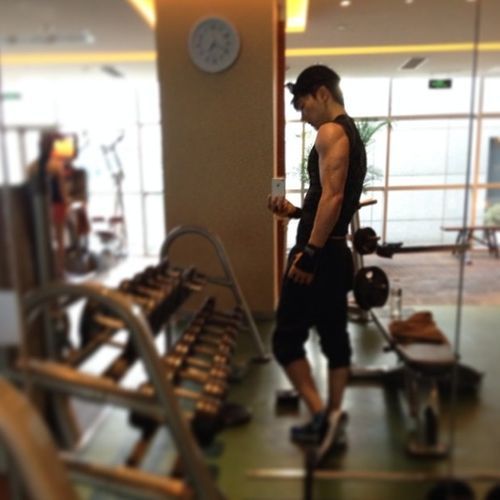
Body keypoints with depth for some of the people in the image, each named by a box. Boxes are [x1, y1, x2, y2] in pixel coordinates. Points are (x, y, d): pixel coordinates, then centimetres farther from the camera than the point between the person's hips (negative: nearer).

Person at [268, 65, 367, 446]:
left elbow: (332, 196, -24)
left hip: (318, 256, -10)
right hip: (336, 254, 10)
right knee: (335, 338, 13)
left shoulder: (331, 132, -11)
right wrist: (295, 211, 18)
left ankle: (321, 417, -1)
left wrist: (310, 252, -25)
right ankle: (332, 420, 23)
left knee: (287, 339, -2)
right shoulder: (352, 134, 20)